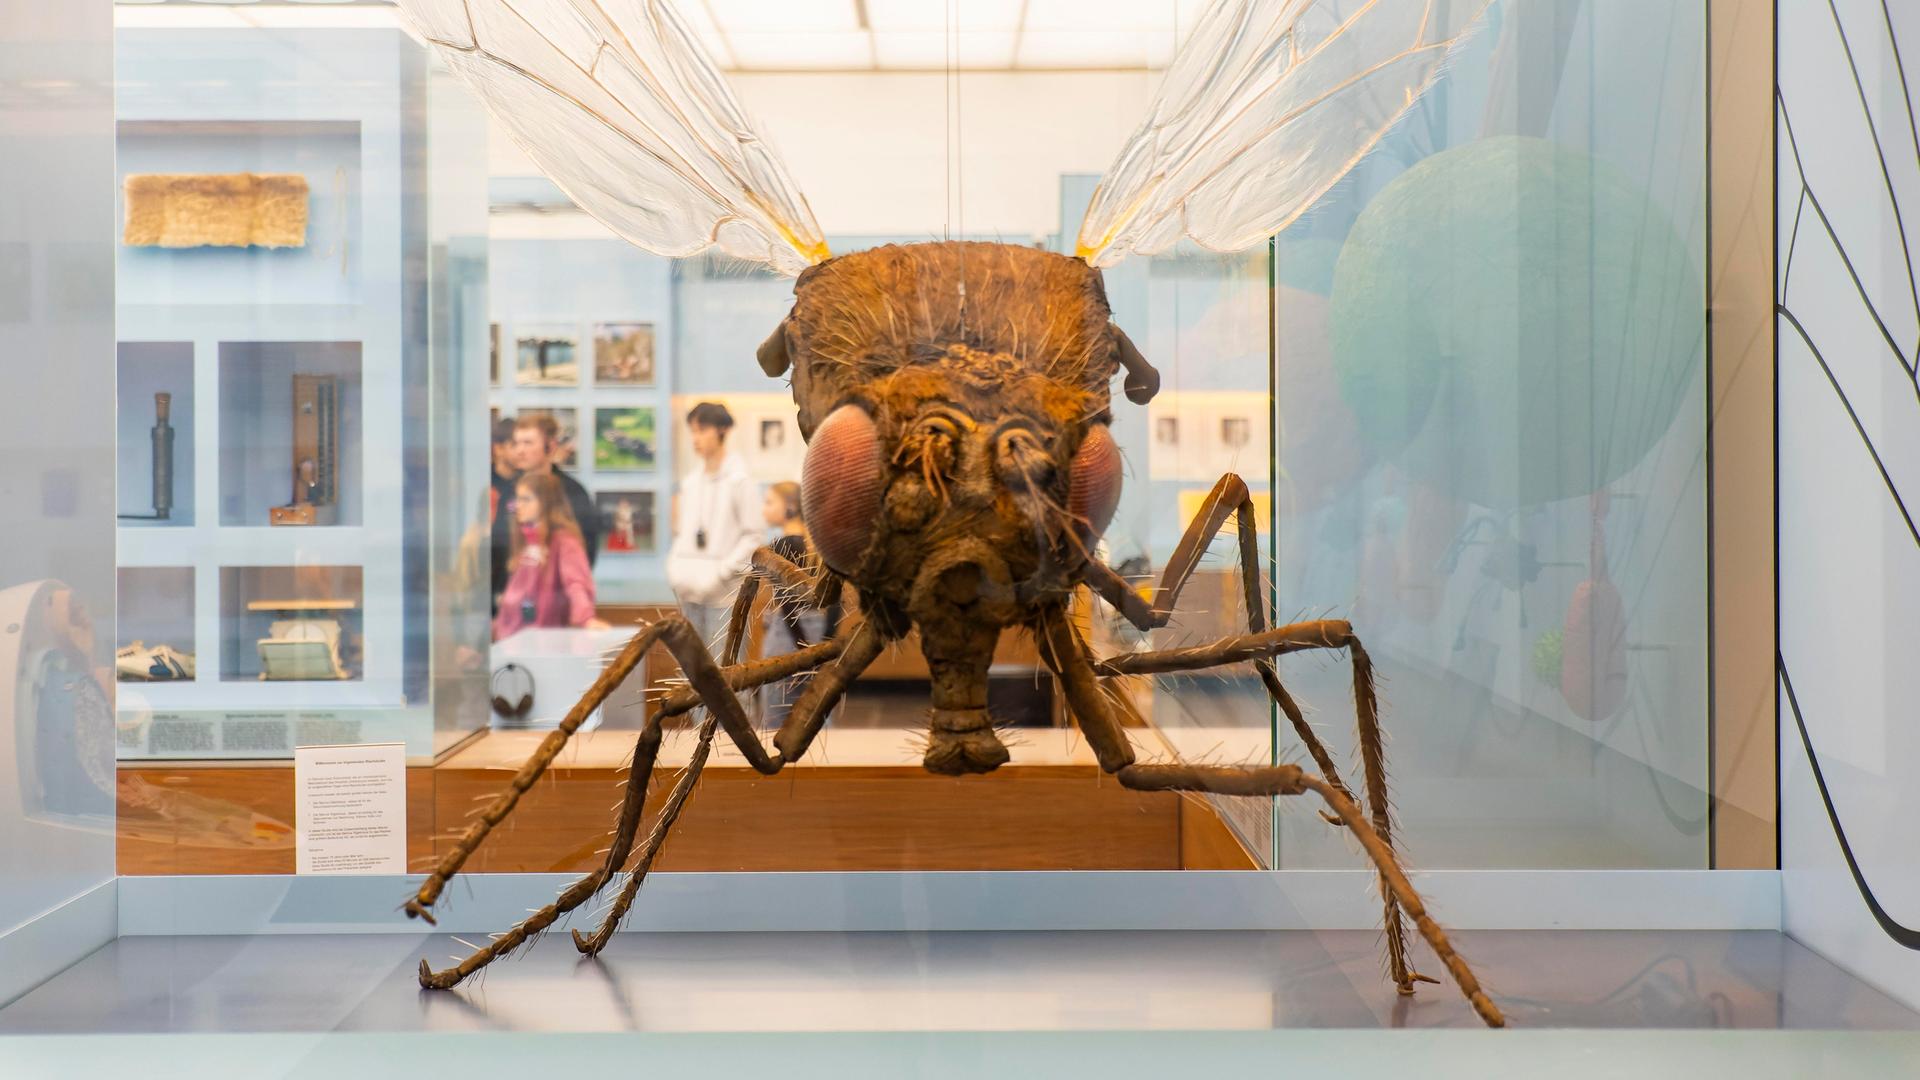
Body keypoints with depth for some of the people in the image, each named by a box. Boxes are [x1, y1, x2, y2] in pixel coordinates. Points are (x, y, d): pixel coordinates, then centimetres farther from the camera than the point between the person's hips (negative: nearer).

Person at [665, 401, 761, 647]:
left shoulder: (739, 479, -5)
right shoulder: (690, 479, 12)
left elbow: (752, 537, -7)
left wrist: (721, 573, -14)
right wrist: (675, 567, 2)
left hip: (723, 592, -6)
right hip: (690, 591, 6)